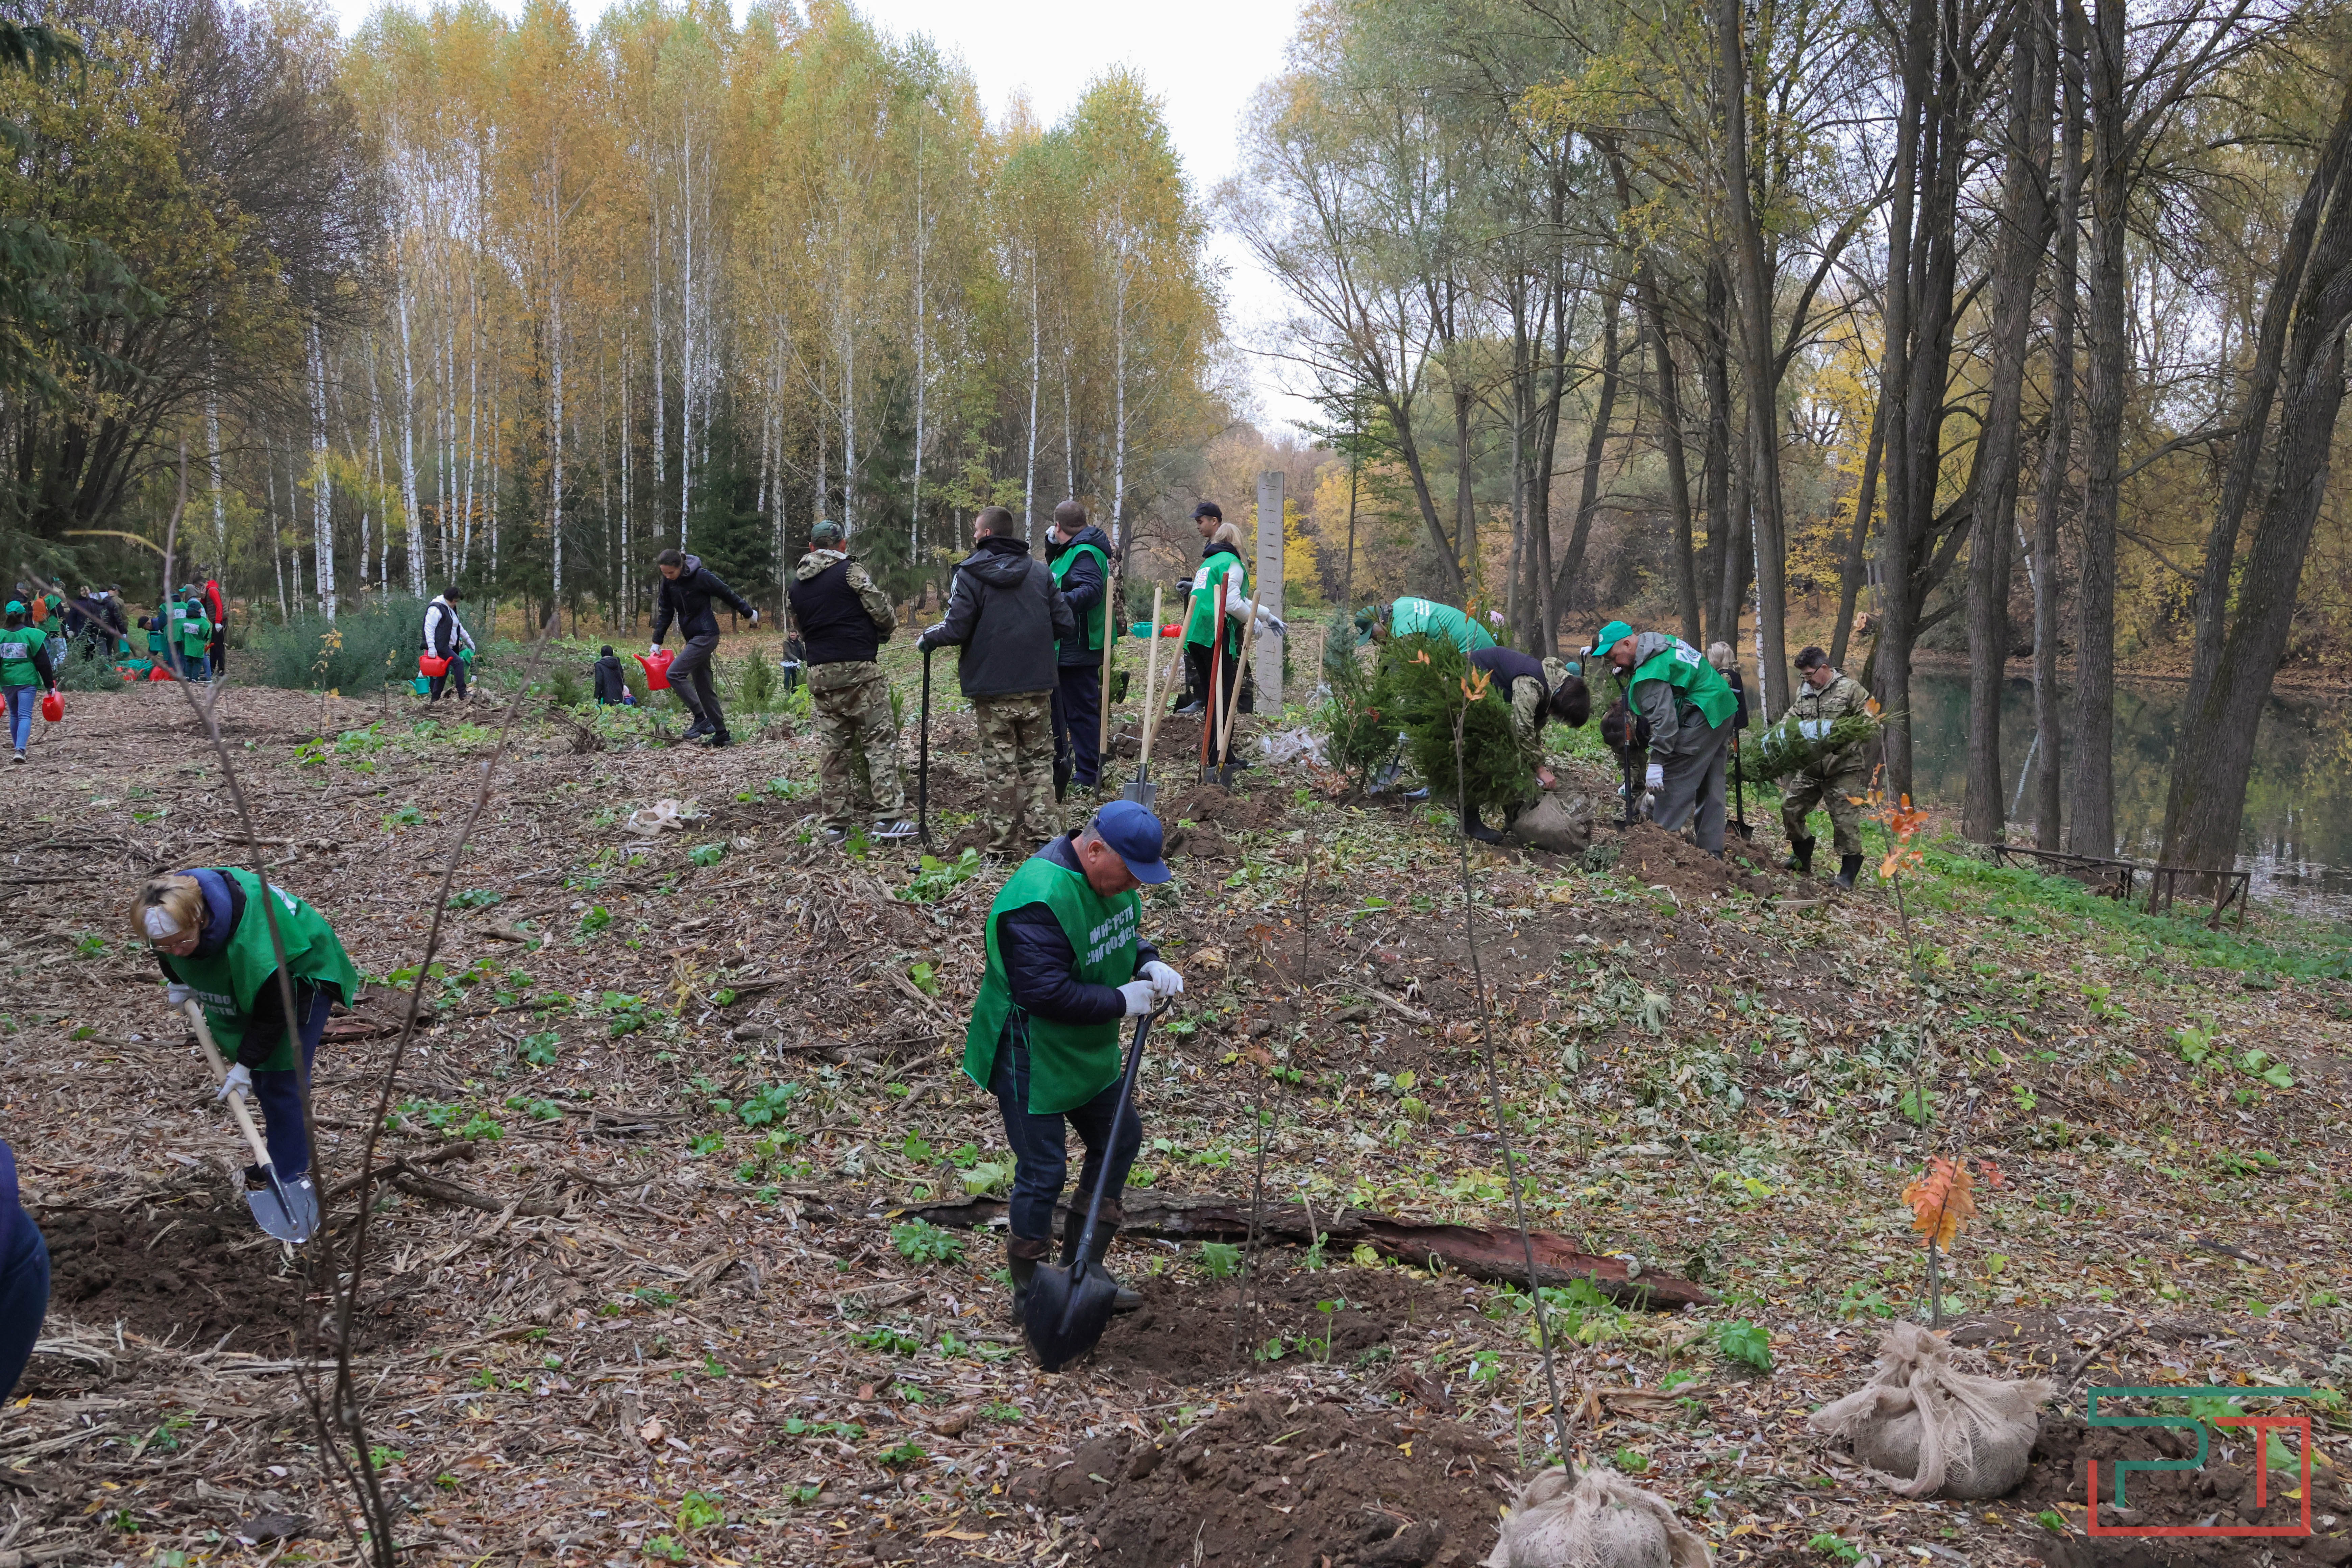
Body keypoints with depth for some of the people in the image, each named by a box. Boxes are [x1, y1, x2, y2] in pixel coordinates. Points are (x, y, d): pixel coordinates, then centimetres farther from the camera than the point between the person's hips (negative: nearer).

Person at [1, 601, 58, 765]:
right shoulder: (32, 634, -6)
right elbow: (43, 662, -4)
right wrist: (50, 685, 2)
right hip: (27, 679, -3)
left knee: (14, 715, 19)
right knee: (25, 715, -7)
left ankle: (18, 748, 27)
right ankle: (20, 750, -24)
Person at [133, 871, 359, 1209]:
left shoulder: (248, 939, -43)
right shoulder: (171, 912, -23)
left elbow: (272, 1011, -30)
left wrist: (245, 1064, -24)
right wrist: (179, 982, 4)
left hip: (300, 975, -7)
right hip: (245, 981, 8)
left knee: (282, 1077, -11)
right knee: (261, 1078, 11)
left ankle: (292, 1175, -5)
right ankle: (283, 1151, 26)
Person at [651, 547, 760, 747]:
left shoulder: (702, 576, -17)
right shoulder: (668, 583, 2)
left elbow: (727, 594, -7)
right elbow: (665, 613, 9)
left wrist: (749, 614, 4)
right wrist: (657, 642, 4)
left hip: (706, 635, -8)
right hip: (693, 638, 8)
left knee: (675, 673, -18)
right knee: (703, 687, 9)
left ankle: (701, 719, -12)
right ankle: (722, 735, 15)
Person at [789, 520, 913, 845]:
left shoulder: (795, 583, 13)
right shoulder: (851, 571, -6)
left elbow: (799, 627, 18)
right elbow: (883, 614, -6)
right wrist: (888, 627, 15)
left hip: (819, 672, 6)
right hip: (858, 670, -6)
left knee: (832, 748, 8)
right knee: (880, 739, -2)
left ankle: (836, 824, 8)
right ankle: (887, 815, -10)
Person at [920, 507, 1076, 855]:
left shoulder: (970, 574, -8)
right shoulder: (1041, 571, 4)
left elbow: (956, 630, -13)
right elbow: (1066, 625, 2)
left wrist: (927, 640, 6)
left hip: (992, 689, -3)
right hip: (1037, 687, 3)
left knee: (1000, 768, 4)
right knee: (1039, 761, 14)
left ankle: (1005, 843, 6)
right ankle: (1040, 833, 10)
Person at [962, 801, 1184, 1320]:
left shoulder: (1110, 875, -2)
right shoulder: (1039, 900, -32)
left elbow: (1127, 933, 16)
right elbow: (1044, 992, -34)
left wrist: (1149, 965, -6)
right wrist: (1120, 1002, -25)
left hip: (1086, 1051, 10)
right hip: (1031, 1058, -10)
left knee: (1120, 1138, 18)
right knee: (1043, 1170, -1)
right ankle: (1031, 1293, 17)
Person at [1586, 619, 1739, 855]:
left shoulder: (1650, 673, -21)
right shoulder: (1659, 641, 11)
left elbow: (1663, 718, -26)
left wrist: (1657, 762, -24)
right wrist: (1597, 651, 22)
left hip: (1700, 720, -11)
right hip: (1722, 714, 11)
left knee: (1672, 788, -9)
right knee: (1710, 790, 14)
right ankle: (1712, 851, 19)